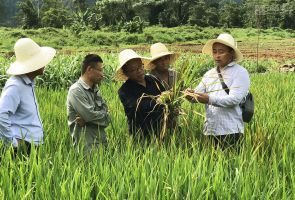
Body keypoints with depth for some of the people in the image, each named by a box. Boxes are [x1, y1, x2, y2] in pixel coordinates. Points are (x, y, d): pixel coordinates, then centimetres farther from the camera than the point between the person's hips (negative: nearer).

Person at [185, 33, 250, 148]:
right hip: (210, 130, 5)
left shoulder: (240, 73, -4)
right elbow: (198, 93, 8)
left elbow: (234, 99, -16)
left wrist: (210, 99, -26)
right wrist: (191, 95, -16)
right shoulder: (209, 74, 14)